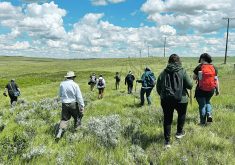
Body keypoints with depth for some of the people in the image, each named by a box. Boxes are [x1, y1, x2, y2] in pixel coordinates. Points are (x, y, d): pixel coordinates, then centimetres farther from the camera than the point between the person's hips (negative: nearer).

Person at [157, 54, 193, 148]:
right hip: (180, 99, -2)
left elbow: (158, 87, 6)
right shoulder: (182, 71, -6)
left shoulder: (164, 72, 2)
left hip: (166, 100, 2)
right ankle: (179, 132, 36)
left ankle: (167, 141, 11)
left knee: (167, 119, 10)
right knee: (181, 114, 26)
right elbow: (190, 85, -6)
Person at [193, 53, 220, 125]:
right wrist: (217, 90, 8)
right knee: (207, 102, 27)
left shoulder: (199, 67, -9)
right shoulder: (213, 67, 1)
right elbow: (216, 79, 2)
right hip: (211, 90, 4)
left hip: (201, 90, -4)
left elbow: (194, 78, -1)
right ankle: (209, 115, 6)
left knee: (202, 104, 7)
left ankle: (203, 122, 13)